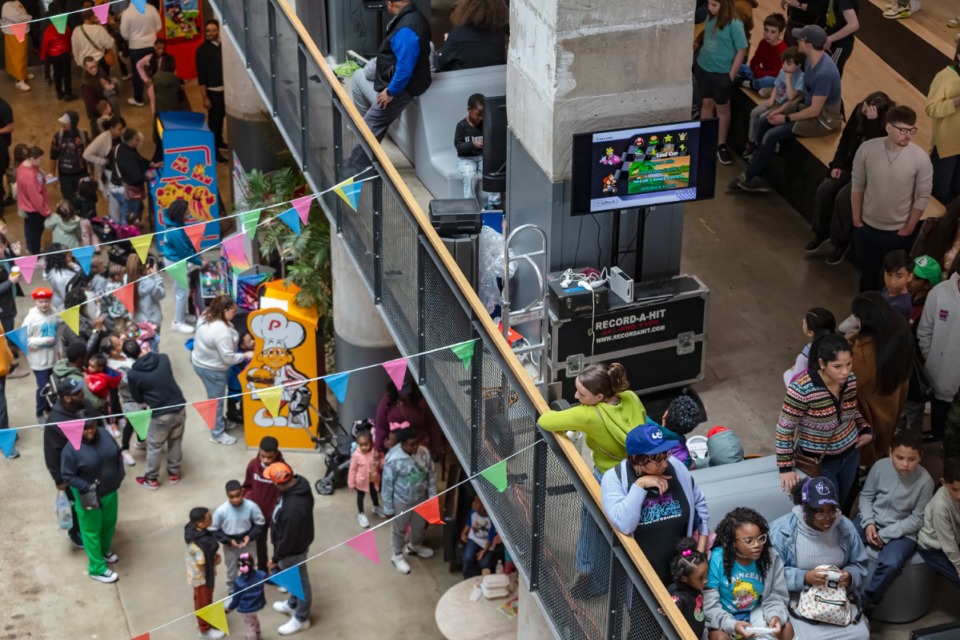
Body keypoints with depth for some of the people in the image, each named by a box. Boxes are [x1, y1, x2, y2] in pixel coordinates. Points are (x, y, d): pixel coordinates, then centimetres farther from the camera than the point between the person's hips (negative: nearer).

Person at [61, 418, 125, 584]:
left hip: (110, 491, 6)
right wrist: (86, 487, -27)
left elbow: (117, 454, 4)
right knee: (92, 531, 11)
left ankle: (104, 550, 53)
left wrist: (120, 475, -3)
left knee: (109, 523, 26)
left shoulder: (104, 434, -11)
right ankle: (97, 569, 26)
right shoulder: (71, 449, -27)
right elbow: (67, 476, -20)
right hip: (89, 496, -6)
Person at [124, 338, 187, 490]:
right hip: (179, 407, 4)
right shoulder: (163, 358, -5)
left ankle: (151, 479, 30)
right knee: (175, 442, 23)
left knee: (154, 447, 17)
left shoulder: (133, 374, -13)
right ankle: (174, 473, 38)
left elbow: (138, 399, 1)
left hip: (161, 414, -4)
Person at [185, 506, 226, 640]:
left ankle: (202, 620, 54)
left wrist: (215, 555, -8)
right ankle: (205, 629, 39)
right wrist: (215, 560, -12)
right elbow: (202, 565, -29)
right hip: (202, 576, -8)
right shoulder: (200, 543, -41)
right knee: (204, 601, 17)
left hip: (196, 574, 8)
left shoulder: (193, 529, -14)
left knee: (200, 599, 31)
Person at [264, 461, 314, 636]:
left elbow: (287, 538, -30)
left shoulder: (292, 509, -44)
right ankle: (292, 604, 56)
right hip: (299, 541, 9)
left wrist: (276, 558, -13)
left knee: (300, 582, 16)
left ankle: (301, 619, 38)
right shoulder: (300, 482, -17)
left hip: (293, 549, -9)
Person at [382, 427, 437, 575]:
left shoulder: (424, 452, -14)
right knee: (399, 529, 18)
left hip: (421, 498, 5)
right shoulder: (393, 460, -30)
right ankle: (397, 556, 41)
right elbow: (387, 485, -19)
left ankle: (415, 546, 57)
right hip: (401, 501, -5)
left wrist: (432, 496, 2)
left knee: (420, 525, 27)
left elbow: (431, 475, 0)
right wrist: (388, 508, -13)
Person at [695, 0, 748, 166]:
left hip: (722, 73, -5)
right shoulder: (710, 18, -3)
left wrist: (731, 76, -14)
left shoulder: (734, 25, -21)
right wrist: (699, 60, 12)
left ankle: (721, 145, 22)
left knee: (722, 108, 10)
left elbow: (742, 50, -15)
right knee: (707, 103, 16)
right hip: (703, 68, 5)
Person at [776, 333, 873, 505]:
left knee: (843, 504, 24)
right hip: (818, 462, -5)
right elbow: (785, 429, -21)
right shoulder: (801, 388, -32)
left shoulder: (850, 379, -14)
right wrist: (786, 467, -20)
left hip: (850, 455, 5)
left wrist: (866, 430, -5)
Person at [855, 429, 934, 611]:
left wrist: (886, 534, -16)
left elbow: (918, 519, -11)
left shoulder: (925, 481, -17)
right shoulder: (880, 466, -10)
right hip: (872, 521, 4)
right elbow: (866, 495, 4)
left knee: (891, 564, -32)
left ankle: (865, 604, -9)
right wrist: (868, 522, -12)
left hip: (902, 532, -4)